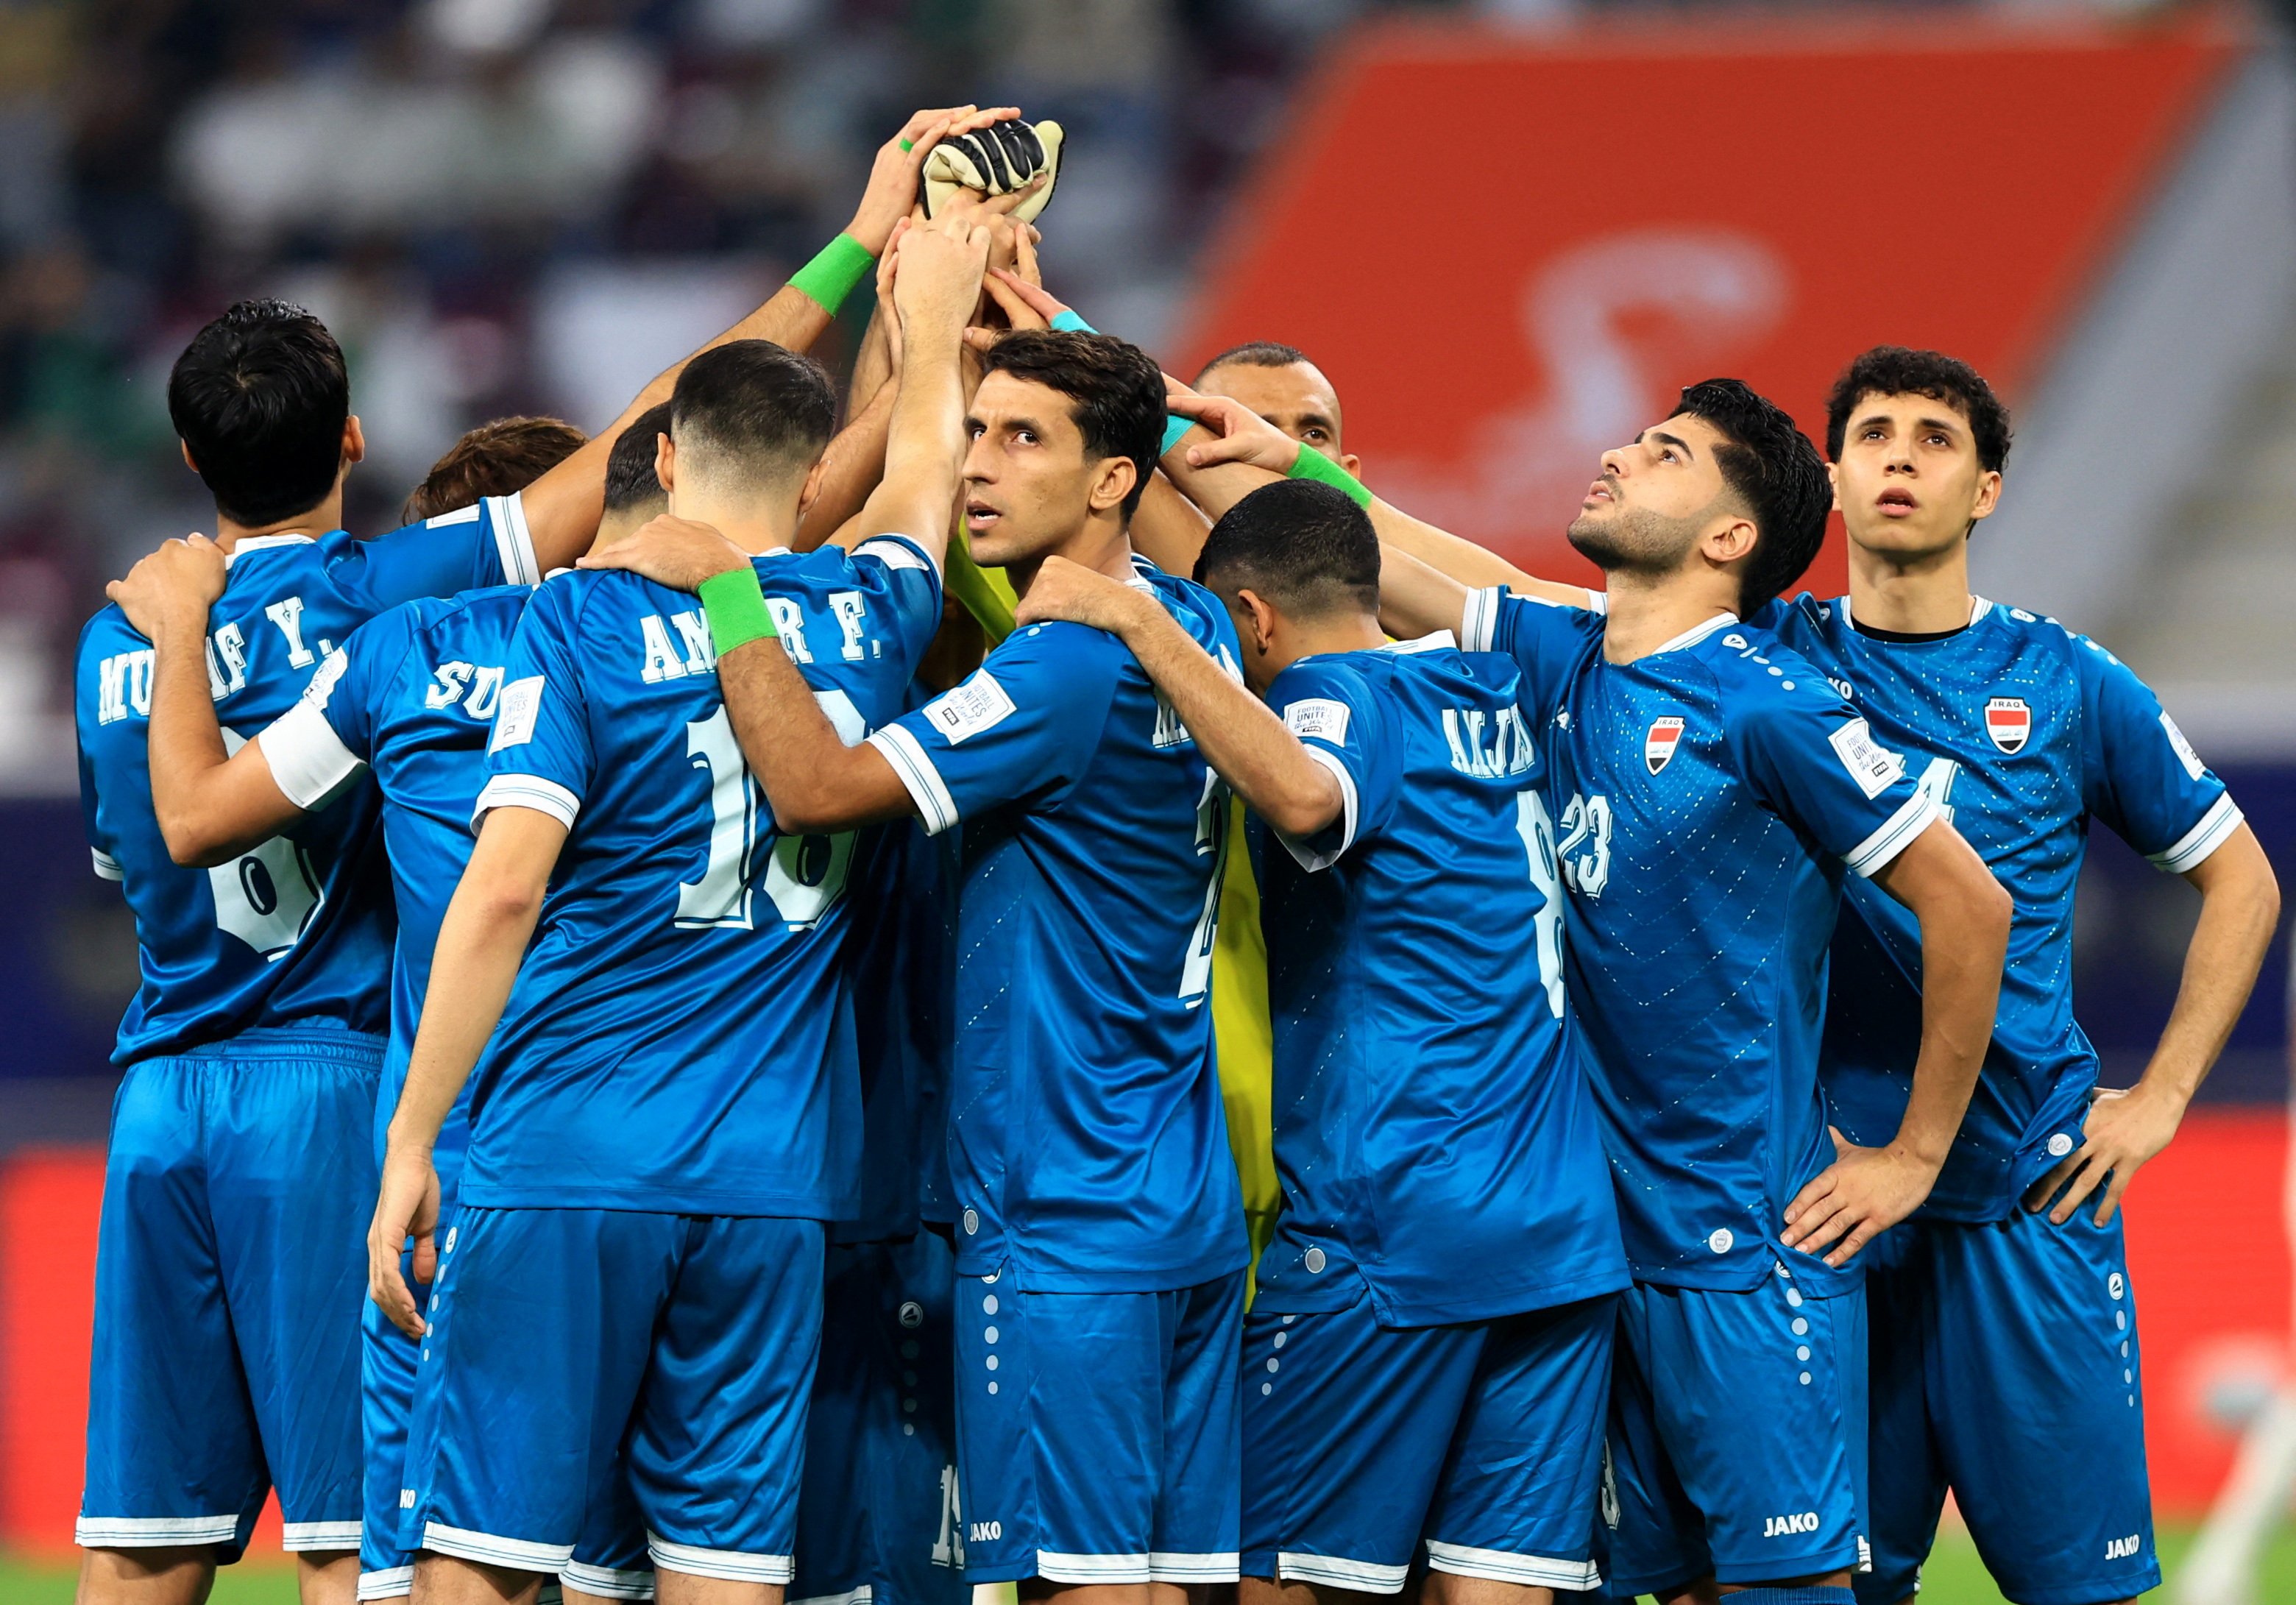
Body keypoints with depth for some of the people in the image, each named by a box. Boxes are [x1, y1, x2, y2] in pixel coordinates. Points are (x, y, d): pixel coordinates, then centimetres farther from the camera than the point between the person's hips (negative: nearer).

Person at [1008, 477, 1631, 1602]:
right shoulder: (1497, 695, 17)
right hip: (1563, 1230, 7)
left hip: (1386, 1234, -7)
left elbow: (1304, 796, -31)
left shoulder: (1342, 695, -6)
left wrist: (1136, 618, -24)